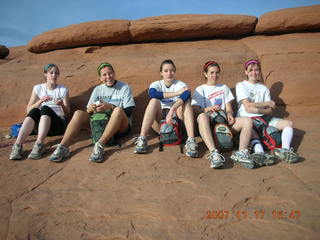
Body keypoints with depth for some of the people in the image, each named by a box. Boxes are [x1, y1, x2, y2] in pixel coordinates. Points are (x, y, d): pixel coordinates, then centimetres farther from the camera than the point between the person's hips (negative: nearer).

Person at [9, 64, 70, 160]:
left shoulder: (63, 90, 11)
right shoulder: (38, 88, 14)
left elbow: (67, 114, 6)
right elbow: (28, 110, 5)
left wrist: (62, 105, -15)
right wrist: (40, 101, -12)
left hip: (58, 124, -1)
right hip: (40, 125, 1)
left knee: (45, 108, -31)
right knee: (34, 111, -32)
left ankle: (39, 145, -42)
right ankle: (18, 146, -40)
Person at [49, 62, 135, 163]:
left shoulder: (124, 88, 1)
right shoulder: (98, 89, 13)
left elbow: (128, 112, -10)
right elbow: (87, 112, 9)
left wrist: (111, 106, -25)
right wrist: (90, 109, -16)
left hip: (121, 125, -3)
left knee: (118, 110, -36)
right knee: (78, 113, -18)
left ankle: (100, 145, -40)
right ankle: (63, 147, -26)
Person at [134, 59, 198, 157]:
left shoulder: (180, 84, -1)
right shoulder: (156, 84, 2)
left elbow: (187, 94, -27)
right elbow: (152, 93, -24)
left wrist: (172, 109, -43)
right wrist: (176, 93, -26)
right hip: (160, 118, 1)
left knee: (186, 102, -25)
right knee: (154, 101, -25)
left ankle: (191, 141, -37)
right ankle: (142, 139, -31)